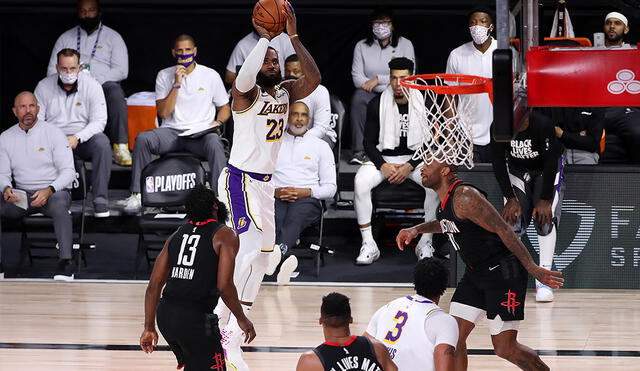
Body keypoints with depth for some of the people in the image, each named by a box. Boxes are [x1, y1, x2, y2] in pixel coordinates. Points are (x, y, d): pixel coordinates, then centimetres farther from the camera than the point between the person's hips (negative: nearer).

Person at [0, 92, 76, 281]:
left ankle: (65, 262, -40)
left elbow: (68, 171, -5)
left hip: (53, 192, -3)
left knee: (59, 206, -38)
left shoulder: (53, 133, -2)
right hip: (21, 194, 3)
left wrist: (49, 190, -22)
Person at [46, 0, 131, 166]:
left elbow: (121, 71, 2)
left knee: (115, 92, -37)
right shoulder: (65, 38, 20)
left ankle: (121, 148, -44)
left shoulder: (113, 37, 13)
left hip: (103, 84, -1)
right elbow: (52, 70, 14)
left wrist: (95, 80, -13)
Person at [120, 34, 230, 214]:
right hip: (172, 132, 1)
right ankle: (137, 195, -23)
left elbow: (225, 108, 16)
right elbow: (163, 113, 1)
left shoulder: (211, 75, 9)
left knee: (215, 144, -37)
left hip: (200, 133, -1)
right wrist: (177, 84, -7)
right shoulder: (164, 76, 10)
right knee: (142, 138, -28)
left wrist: (218, 122, -6)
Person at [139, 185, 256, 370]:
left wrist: (149, 328, 17)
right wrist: (242, 319, 2)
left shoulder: (176, 235, 15)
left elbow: (154, 286, 11)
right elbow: (224, 286, -13)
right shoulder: (225, 235, -3)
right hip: (196, 319, -7)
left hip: (165, 315, 7)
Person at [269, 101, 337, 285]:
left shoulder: (321, 146, 19)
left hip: (306, 200, -1)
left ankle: (279, 250, -71)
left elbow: (330, 187, 14)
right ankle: (283, 259, -67)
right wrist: (273, 191, -5)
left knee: (295, 218, -39)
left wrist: (307, 192, -6)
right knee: (275, 220, -38)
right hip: (275, 198, 1)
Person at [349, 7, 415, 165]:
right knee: (358, 97, -33)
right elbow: (357, 77, -1)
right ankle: (359, 151, -36)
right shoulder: (362, 46, 10)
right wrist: (388, 86, -15)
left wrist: (378, 79, -14)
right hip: (372, 94, 1)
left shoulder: (405, 44, 6)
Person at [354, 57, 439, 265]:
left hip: (415, 158, -1)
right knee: (360, 181, -31)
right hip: (383, 159, 1)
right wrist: (383, 166, -15)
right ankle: (368, 245, -25)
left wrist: (409, 167, -16)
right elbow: (369, 143, 2)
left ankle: (425, 243, -21)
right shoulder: (377, 105, -1)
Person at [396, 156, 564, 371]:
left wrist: (532, 269, -28)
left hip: (503, 273, -9)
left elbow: (503, 230, -25)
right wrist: (417, 230, 21)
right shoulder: (445, 200, 7)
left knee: (504, 348, -5)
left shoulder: (465, 197, -23)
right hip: (475, 273, 9)